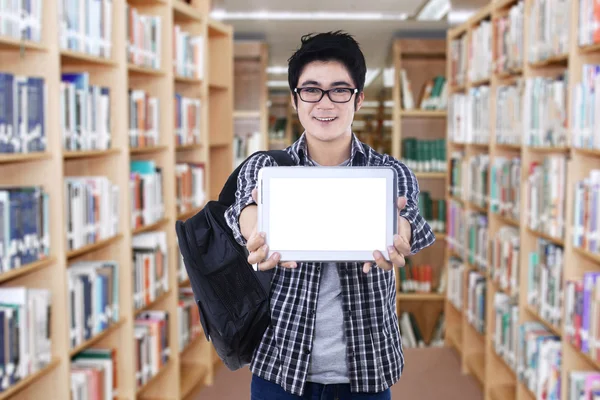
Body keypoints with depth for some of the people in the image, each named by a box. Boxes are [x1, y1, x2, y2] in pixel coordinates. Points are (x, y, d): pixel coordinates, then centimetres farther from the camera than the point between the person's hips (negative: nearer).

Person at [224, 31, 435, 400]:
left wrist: (394, 235, -49)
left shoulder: (393, 174, -4)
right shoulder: (263, 168, -2)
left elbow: (408, 217, -24)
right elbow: (249, 203, -23)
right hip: (280, 364, 0)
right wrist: (258, 229, -48)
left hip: (366, 369, 0)